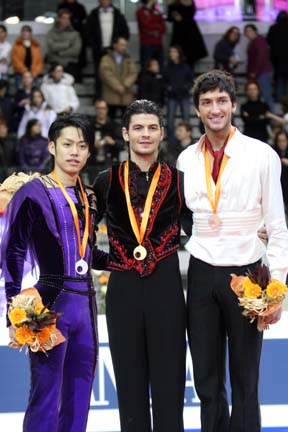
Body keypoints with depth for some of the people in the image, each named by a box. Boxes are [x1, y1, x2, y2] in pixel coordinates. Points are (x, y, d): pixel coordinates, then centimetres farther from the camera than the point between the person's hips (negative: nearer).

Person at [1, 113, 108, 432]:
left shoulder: (88, 196, 14)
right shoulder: (32, 194, -5)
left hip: (85, 301, 7)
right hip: (52, 302, -7)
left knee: (78, 400, 9)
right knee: (46, 400, -6)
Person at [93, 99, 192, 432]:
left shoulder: (176, 180, 6)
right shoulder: (107, 181, 6)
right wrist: (107, 260, 2)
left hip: (166, 289, -1)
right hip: (123, 290, 1)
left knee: (169, 379, 1)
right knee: (130, 382, 6)